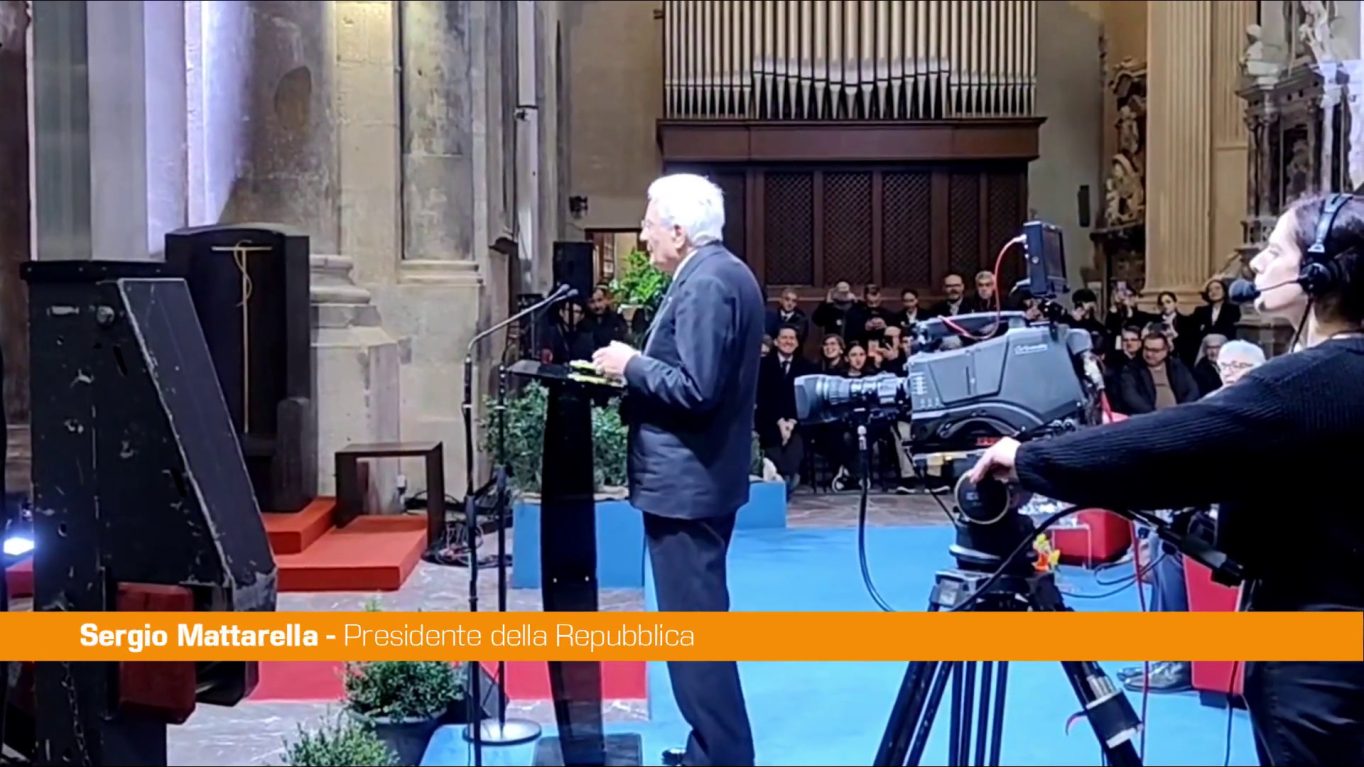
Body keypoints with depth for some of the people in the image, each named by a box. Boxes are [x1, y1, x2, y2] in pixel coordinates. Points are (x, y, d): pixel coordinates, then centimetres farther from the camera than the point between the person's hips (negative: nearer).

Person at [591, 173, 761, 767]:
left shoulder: (705, 283, -18)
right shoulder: (721, 273, 14)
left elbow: (695, 388, -26)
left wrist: (631, 365, -14)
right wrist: (636, 367, 9)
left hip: (684, 481, -11)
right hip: (701, 475, 11)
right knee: (700, 620, 18)